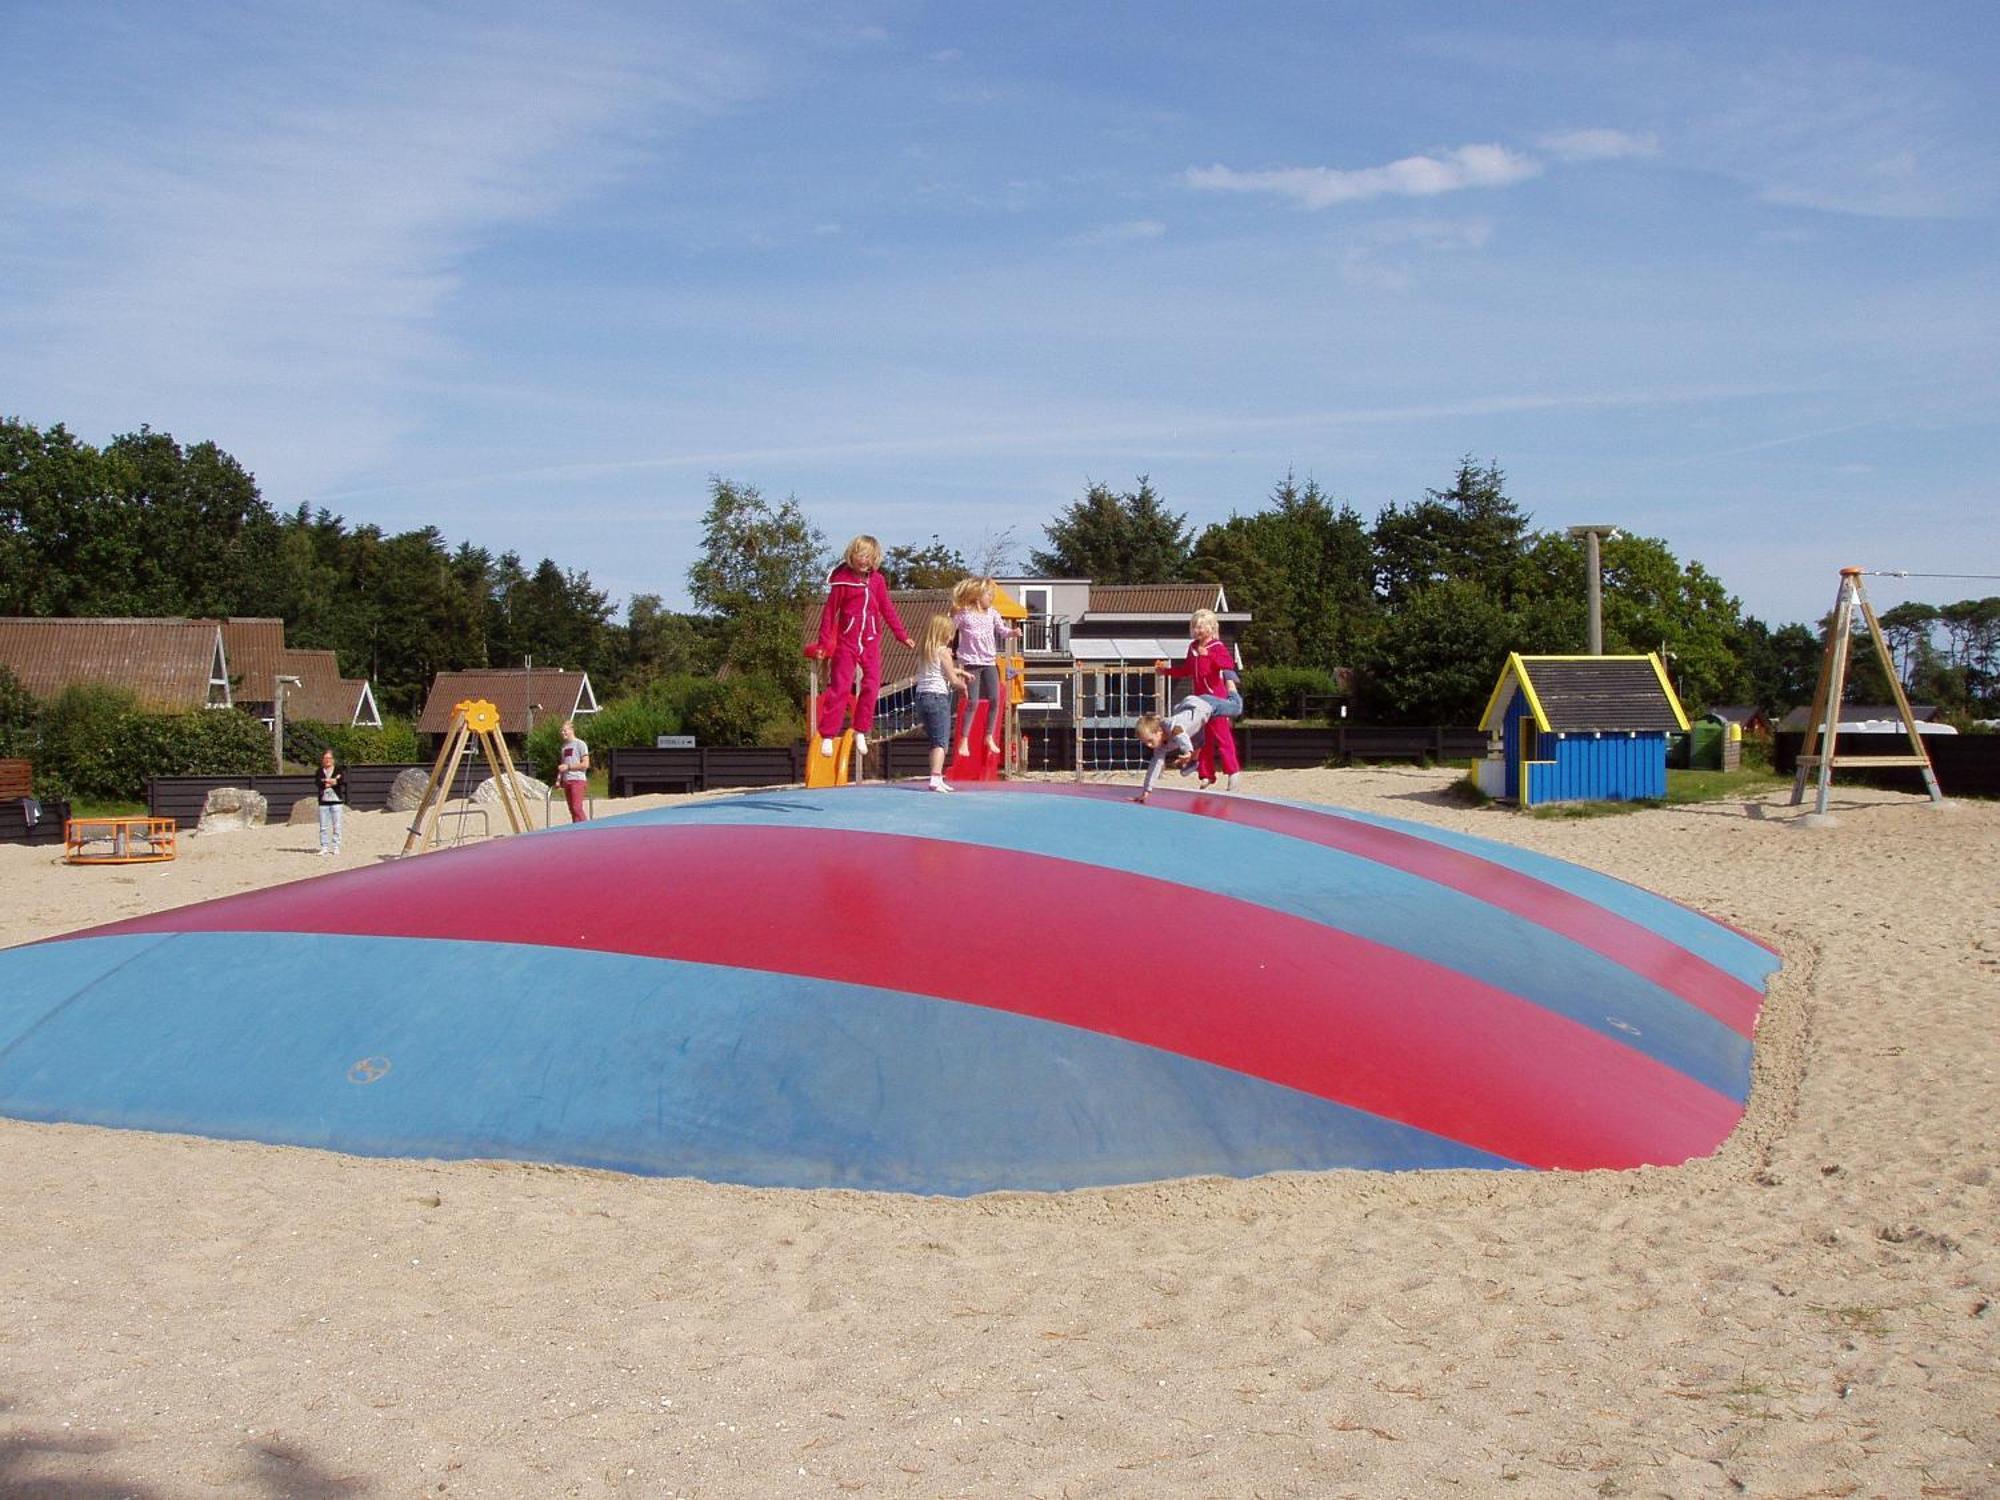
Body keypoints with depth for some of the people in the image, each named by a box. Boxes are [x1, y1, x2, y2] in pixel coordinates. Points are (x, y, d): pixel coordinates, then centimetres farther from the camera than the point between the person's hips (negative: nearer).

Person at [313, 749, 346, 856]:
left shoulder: (339, 770, 7)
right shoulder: (319, 772, 12)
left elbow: (343, 780, -11)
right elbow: (317, 782, -7)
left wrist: (326, 782, -12)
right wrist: (334, 780, -12)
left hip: (336, 801, -2)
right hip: (323, 801, 2)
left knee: (336, 826, -2)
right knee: (323, 827, 0)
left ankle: (336, 847, 4)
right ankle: (324, 848, 4)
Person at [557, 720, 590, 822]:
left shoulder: (580, 744, -4)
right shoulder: (564, 746, 17)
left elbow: (585, 764, -10)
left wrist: (568, 767, -12)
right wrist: (558, 779, 11)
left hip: (578, 780, -7)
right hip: (566, 781, 7)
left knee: (577, 808, -17)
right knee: (572, 809, 6)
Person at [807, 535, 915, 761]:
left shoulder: (877, 580, 6)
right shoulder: (842, 579, -6)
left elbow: (888, 609, 15)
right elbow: (830, 611, -2)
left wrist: (902, 635, 14)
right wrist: (823, 642, -4)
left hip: (871, 641, 4)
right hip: (847, 641, -4)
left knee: (871, 686, 1)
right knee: (840, 687, -5)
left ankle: (860, 732, 13)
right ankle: (828, 736, -2)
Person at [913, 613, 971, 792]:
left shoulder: (922, 651, 12)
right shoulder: (943, 652, -9)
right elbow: (953, 680, -6)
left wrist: (959, 671, 28)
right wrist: (963, 684, 13)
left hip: (921, 697, 8)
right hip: (938, 697, -8)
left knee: (934, 741, 17)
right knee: (941, 741, -7)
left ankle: (938, 779, 22)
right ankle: (935, 778, -19)